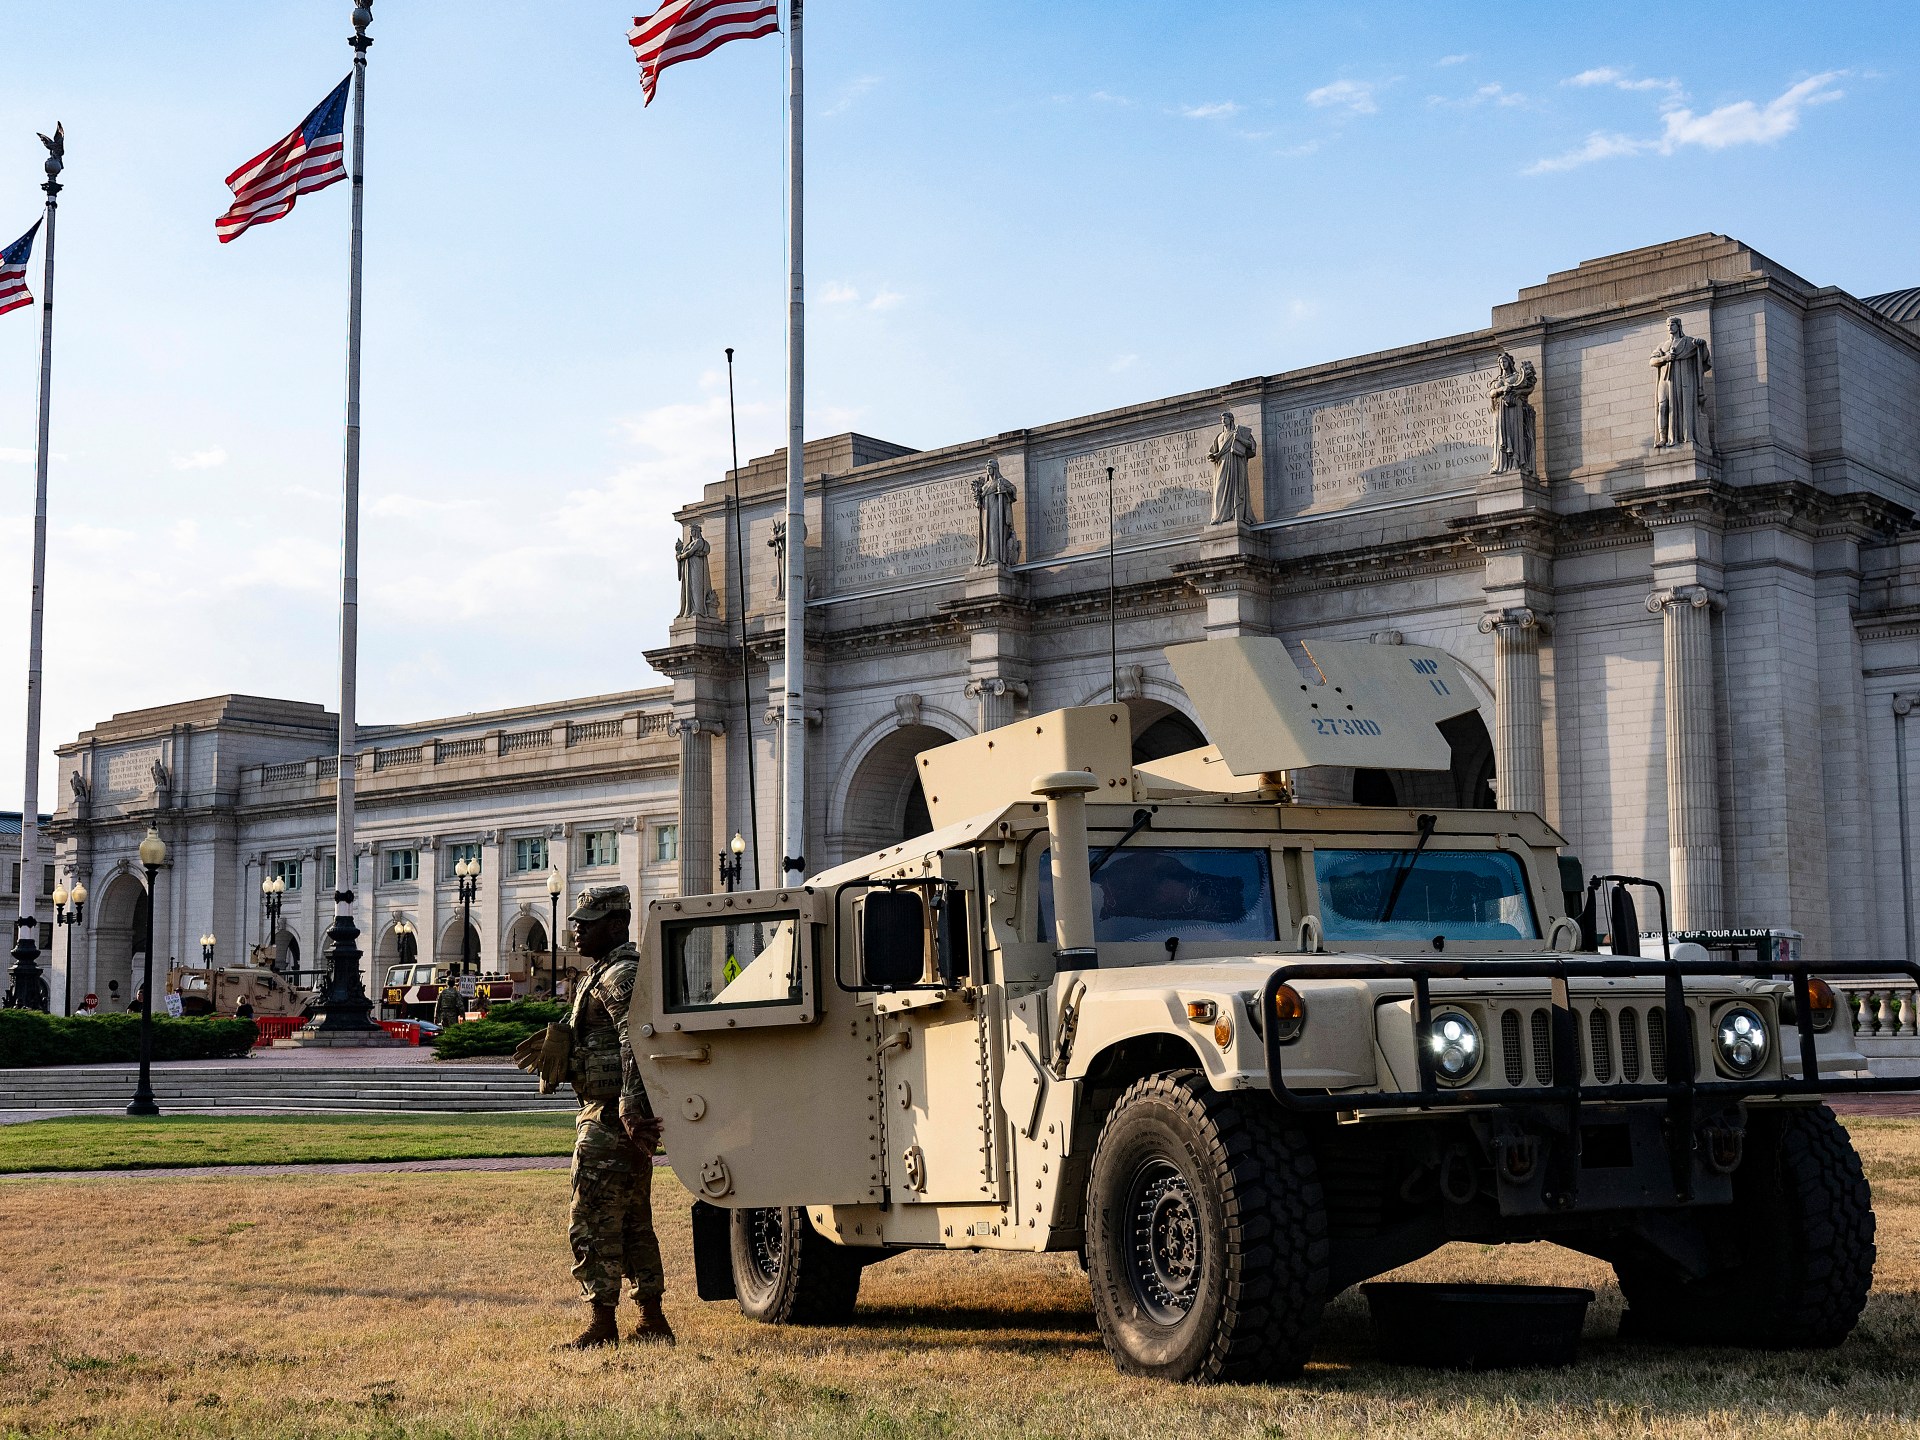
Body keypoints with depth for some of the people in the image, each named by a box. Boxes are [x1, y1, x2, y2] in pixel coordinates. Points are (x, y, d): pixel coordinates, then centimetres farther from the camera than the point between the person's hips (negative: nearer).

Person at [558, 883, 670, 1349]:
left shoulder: (621, 975, -14)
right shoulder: (609, 973, 20)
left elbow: (637, 1048, -25)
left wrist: (631, 1117, -31)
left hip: (611, 1117, -11)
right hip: (626, 1117, 11)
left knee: (592, 1221, -6)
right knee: (634, 1222, 13)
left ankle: (603, 1323, -3)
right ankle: (652, 1320, 17)